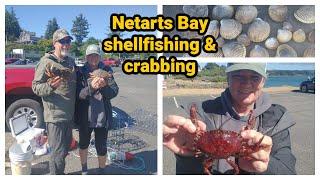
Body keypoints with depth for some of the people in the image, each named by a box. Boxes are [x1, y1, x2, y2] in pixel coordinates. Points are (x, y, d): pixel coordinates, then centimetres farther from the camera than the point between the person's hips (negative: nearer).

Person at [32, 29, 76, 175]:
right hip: (55, 115, -8)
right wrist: (51, 86, -30)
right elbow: (35, 87, -12)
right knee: (58, 151, -2)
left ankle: (59, 172, 39)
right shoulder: (46, 62, -11)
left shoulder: (71, 61, 12)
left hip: (69, 114, 8)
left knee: (66, 148, 20)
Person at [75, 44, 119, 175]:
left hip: (102, 117, -1)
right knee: (83, 144, 19)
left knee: (101, 147, 8)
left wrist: (104, 86, -29)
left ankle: (102, 171, 35)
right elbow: (78, 94, -13)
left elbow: (114, 92, -8)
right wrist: (91, 88, -32)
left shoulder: (106, 71, -1)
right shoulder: (80, 72, -3)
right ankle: (84, 170, 44)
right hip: (85, 117, 1)